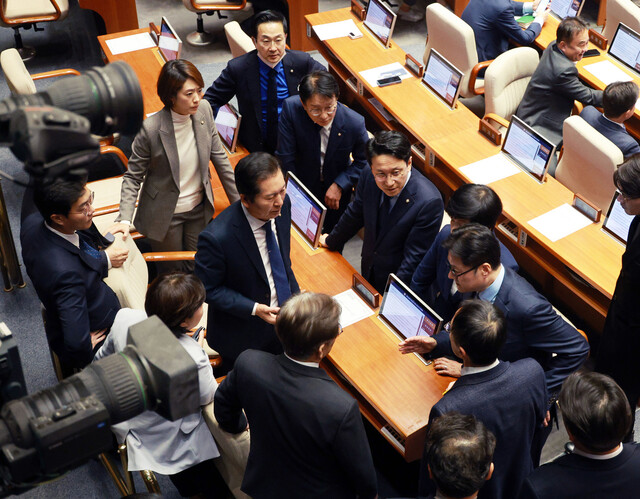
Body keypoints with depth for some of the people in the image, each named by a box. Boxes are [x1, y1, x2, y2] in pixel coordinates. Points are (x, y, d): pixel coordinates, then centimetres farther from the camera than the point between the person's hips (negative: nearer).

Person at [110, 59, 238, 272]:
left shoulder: (204, 110, -13)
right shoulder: (150, 129, -26)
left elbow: (219, 157, -1)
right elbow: (133, 177, -14)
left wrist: (237, 201, 3)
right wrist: (125, 219, -27)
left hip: (199, 209, 4)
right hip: (165, 215, -4)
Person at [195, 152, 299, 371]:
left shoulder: (282, 204, -16)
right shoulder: (216, 238, -36)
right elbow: (207, 288, -19)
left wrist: (295, 294, 1)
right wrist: (254, 309, -27)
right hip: (242, 336, -5)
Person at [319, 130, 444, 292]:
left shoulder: (430, 202, -32)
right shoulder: (368, 177, -16)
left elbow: (414, 257, -24)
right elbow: (354, 215, 4)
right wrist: (331, 241, 19)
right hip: (369, 270, 5)